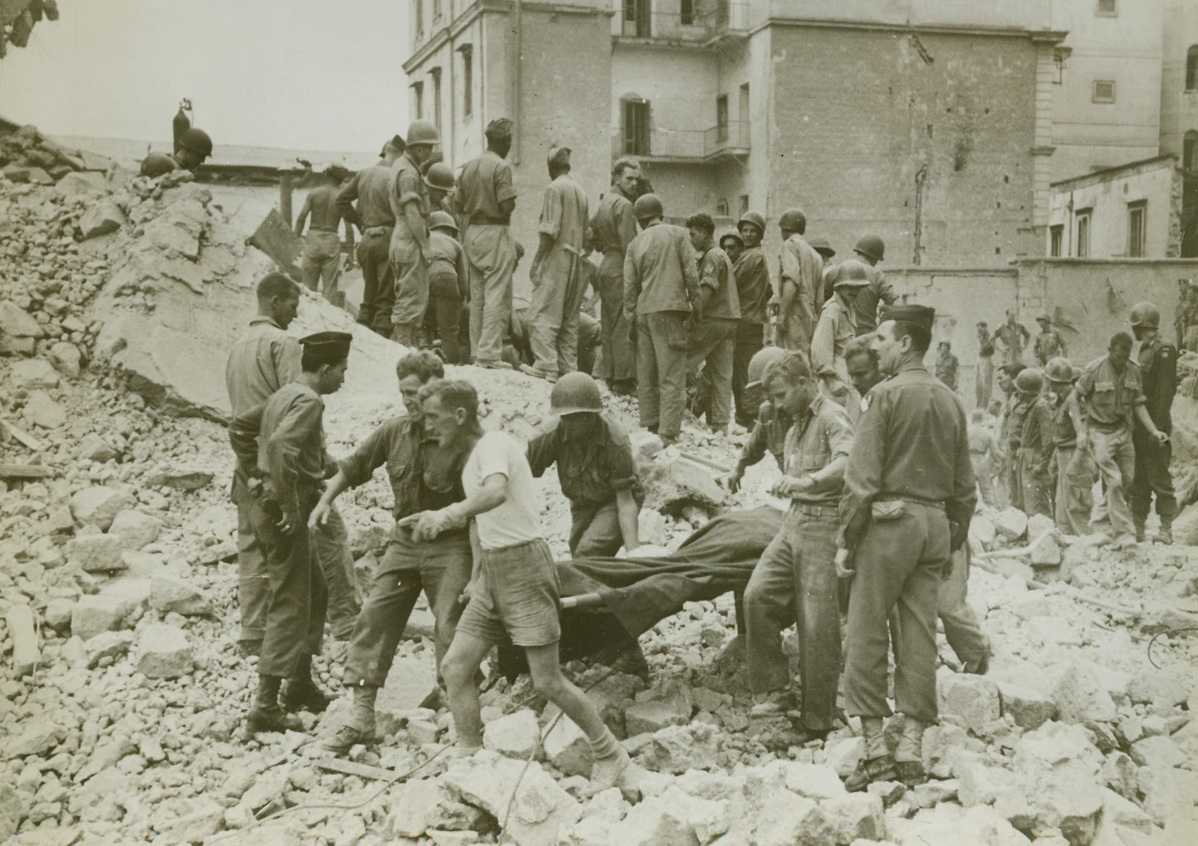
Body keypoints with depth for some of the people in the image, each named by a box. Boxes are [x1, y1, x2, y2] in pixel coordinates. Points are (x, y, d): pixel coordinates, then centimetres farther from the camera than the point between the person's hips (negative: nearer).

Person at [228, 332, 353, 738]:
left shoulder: (283, 395, 14)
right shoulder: (308, 400, -16)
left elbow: (239, 427, 25)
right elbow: (281, 445, -33)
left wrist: (256, 473, 21)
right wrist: (290, 504, -25)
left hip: (269, 503, 10)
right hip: (286, 511, -10)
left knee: (315, 594, 21)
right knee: (290, 606, -6)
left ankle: (301, 686, 31)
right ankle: (265, 708, -4)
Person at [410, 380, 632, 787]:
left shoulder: (494, 444, -15)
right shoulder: (471, 458, 14)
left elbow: (496, 492, -38)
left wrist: (448, 514, -51)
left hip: (523, 565, -9)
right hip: (491, 570, 9)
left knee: (547, 682, -4)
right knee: (454, 666, 3)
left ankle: (609, 754, 14)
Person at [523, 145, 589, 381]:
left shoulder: (554, 188, -8)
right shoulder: (580, 191, 14)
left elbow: (549, 231, -15)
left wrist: (536, 262, -12)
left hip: (557, 255, -8)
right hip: (575, 260, 8)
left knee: (543, 313, -7)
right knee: (569, 317, 9)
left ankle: (546, 365, -14)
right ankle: (568, 367, 10)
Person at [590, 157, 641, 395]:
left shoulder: (603, 203, 18)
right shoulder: (624, 205, -11)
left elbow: (594, 237, 21)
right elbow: (629, 245, -17)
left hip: (606, 266, 10)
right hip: (621, 270, -9)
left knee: (609, 326, 11)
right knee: (624, 326, -8)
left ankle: (610, 378, 14)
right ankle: (624, 381, -9)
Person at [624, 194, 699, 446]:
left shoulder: (635, 244, 10)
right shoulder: (678, 234, 2)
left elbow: (629, 286, 9)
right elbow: (691, 273, -4)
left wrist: (631, 320, 14)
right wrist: (696, 303, 8)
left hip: (643, 312, 4)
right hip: (670, 310, -4)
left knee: (647, 376, 11)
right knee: (672, 376, -5)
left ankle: (649, 427, 16)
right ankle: (668, 432, -11)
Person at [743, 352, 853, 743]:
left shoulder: (832, 417, -8)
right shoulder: (797, 425, 21)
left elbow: (848, 461, -27)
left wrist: (809, 480, -39)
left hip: (823, 523, -8)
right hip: (794, 520, 8)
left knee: (817, 625, -6)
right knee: (758, 594, -10)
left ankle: (818, 722, 2)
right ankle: (775, 690, -1)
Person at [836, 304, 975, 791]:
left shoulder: (887, 394, -8)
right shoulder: (950, 402, 12)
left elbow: (862, 477, -12)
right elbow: (964, 486, 14)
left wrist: (847, 540, -7)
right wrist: (953, 540, 21)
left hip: (890, 519, -6)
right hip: (936, 524, 6)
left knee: (866, 634, 0)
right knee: (919, 636, 8)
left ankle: (875, 748, 1)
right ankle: (912, 748, 10)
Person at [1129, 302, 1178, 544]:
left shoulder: (1164, 351, -12)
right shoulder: (1144, 350, 15)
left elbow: (1165, 392, -17)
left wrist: (1157, 428, -21)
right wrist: (1136, 424, 17)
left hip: (1155, 424, -9)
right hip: (1140, 424, 9)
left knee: (1160, 478, -5)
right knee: (1139, 479, 11)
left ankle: (1166, 529, 0)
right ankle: (1137, 527, 18)